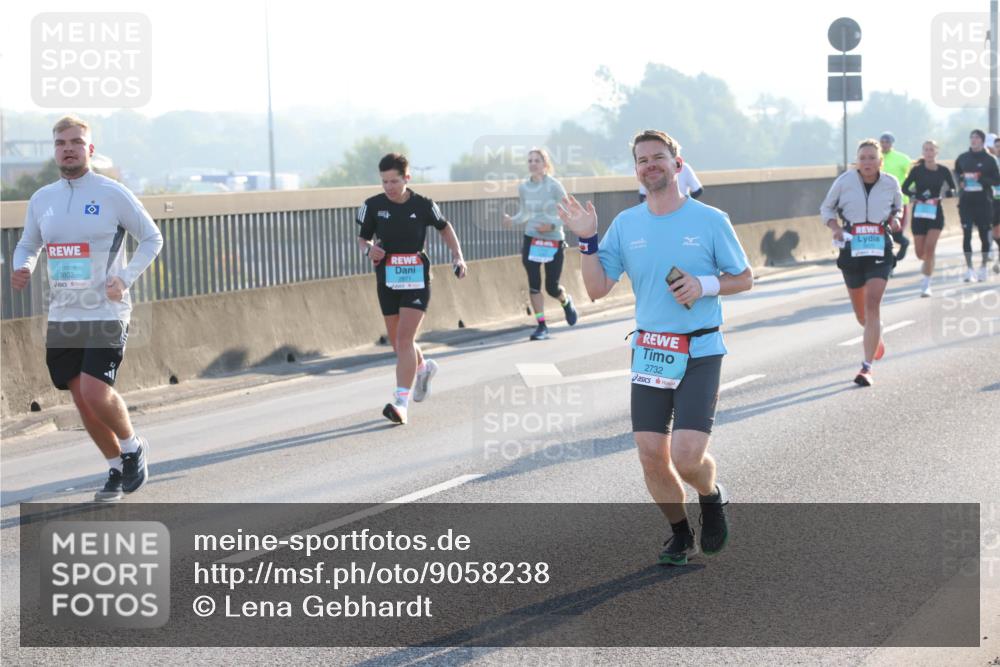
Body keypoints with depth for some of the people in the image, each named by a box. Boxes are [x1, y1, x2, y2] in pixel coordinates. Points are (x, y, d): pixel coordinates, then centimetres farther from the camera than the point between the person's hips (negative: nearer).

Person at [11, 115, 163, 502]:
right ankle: (117, 470, 26)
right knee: (82, 400, 9)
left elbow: (152, 238, 1)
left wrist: (125, 279, -11)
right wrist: (22, 270, -3)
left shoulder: (113, 194, -6)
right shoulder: (41, 199, 8)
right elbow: (28, 245, 20)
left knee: (96, 394, -18)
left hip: (106, 314, -5)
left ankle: (132, 445, 10)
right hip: (61, 317, 5)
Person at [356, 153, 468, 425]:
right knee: (396, 341, 14)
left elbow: (444, 227, 13)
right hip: (387, 281, 3)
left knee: (405, 339, -16)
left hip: (416, 280, -3)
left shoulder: (423, 205, -6)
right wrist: (368, 249, -15)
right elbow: (362, 237, 8)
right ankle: (423, 367, 48)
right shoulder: (374, 205, -3)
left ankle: (401, 403, -19)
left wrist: (457, 256, 2)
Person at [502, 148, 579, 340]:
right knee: (533, 284, -5)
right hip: (531, 239, 3)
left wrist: (552, 225, -23)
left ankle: (566, 301, 38)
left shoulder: (554, 186, -10)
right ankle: (541, 325, 5)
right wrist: (513, 220, -7)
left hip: (554, 240, -3)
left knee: (552, 287, 3)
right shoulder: (523, 188, 2)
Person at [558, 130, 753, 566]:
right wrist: (587, 240, -6)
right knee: (651, 456, 1)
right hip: (649, 351, 3)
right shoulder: (625, 224, 6)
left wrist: (705, 285, -13)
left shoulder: (710, 220, -2)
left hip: (700, 353, -3)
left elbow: (744, 278, 5)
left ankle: (712, 496, 20)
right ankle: (680, 535, 24)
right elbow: (597, 289, 6)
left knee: (686, 455, -15)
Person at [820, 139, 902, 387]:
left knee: (873, 304, -16)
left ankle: (867, 366, -14)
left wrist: (895, 217, -3)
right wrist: (835, 227, -10)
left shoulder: (890, 183, 0)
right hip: (851, 248, 1)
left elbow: (898, 205, 20)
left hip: (880, 248, -1)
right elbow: (827, 208, 8)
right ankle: (874, 336, 50)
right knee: (859, 308, 13)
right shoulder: (844, 181, -4)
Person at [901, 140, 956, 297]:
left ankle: (926, 285, -8)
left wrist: (945, 193, -14)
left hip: (936, 213, -1)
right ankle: (929, 264, 43)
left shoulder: (944, 171, 0)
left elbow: (953, 190, 8)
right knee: (920, 252, 6)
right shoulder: (917, 170, -3)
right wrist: (917, 197, -19)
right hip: (919, 213, 1)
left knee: (929, 248, -14)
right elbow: (904, 188, -2)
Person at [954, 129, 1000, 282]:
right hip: (966, 202, 1)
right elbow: (956, 174, 21)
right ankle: (969, 269, -2)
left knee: (984, 234, 6)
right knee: (966, 234, -6)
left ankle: (983, 268, 18)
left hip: (984, 202, -1)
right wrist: (960, 180, -1)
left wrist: (982, 179, -15)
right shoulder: (962, 158, 6)